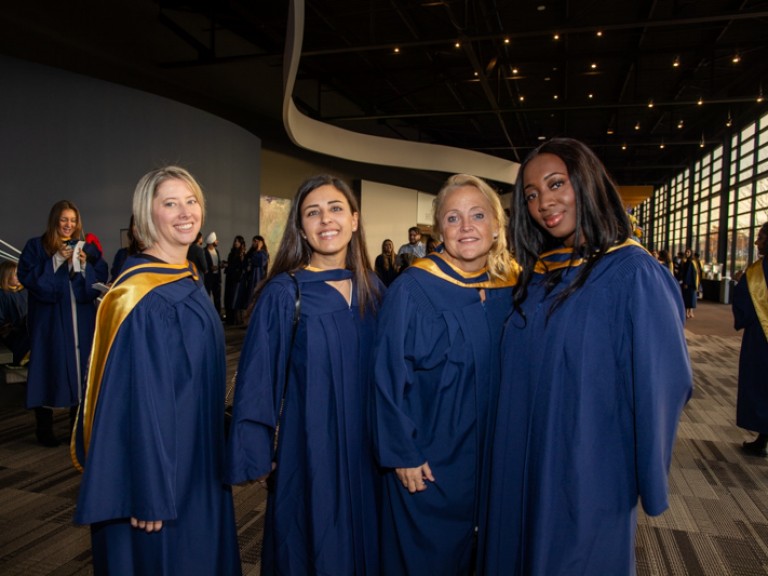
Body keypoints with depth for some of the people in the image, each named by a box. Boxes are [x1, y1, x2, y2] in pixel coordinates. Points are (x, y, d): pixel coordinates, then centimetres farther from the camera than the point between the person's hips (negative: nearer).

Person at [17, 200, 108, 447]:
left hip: (81, 320, 3)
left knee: (80, 367, 4)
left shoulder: (86, 248, 10)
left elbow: (100, 281, 5)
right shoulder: (36, 246, 3)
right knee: (49, 366, -2)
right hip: (49, 320, -2)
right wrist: (55, 261, -15)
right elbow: (27, 277, -8)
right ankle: (44, 427, 9)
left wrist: (84, 266, -12)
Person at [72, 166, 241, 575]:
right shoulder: (139, 294, -21)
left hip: (196, 459, 9)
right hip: (157, 463, -9)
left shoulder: (189, 281, 6)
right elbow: (136, 395, -23)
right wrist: (149, 491, -21)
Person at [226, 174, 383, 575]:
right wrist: (256, 454, -7)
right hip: (308, 447, -4)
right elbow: (258, 379, -10)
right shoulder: (283, 293, -14)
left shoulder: (372, 289, 1)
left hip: (365, 445, 5)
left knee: (363, 542, 20)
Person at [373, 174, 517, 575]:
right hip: (428, 457, -4)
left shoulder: (509, 290, -1)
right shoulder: (412, 290, -17)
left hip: (488, 452, 5)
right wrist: (403, 452, -14)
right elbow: (390, 375, -15)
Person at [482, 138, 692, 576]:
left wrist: (650, 488, -10)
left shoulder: (634, 273, -17)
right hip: (522, 468, 6)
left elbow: (661, 387, -15)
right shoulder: (538, 274, 3)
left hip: (590, 475, -6)